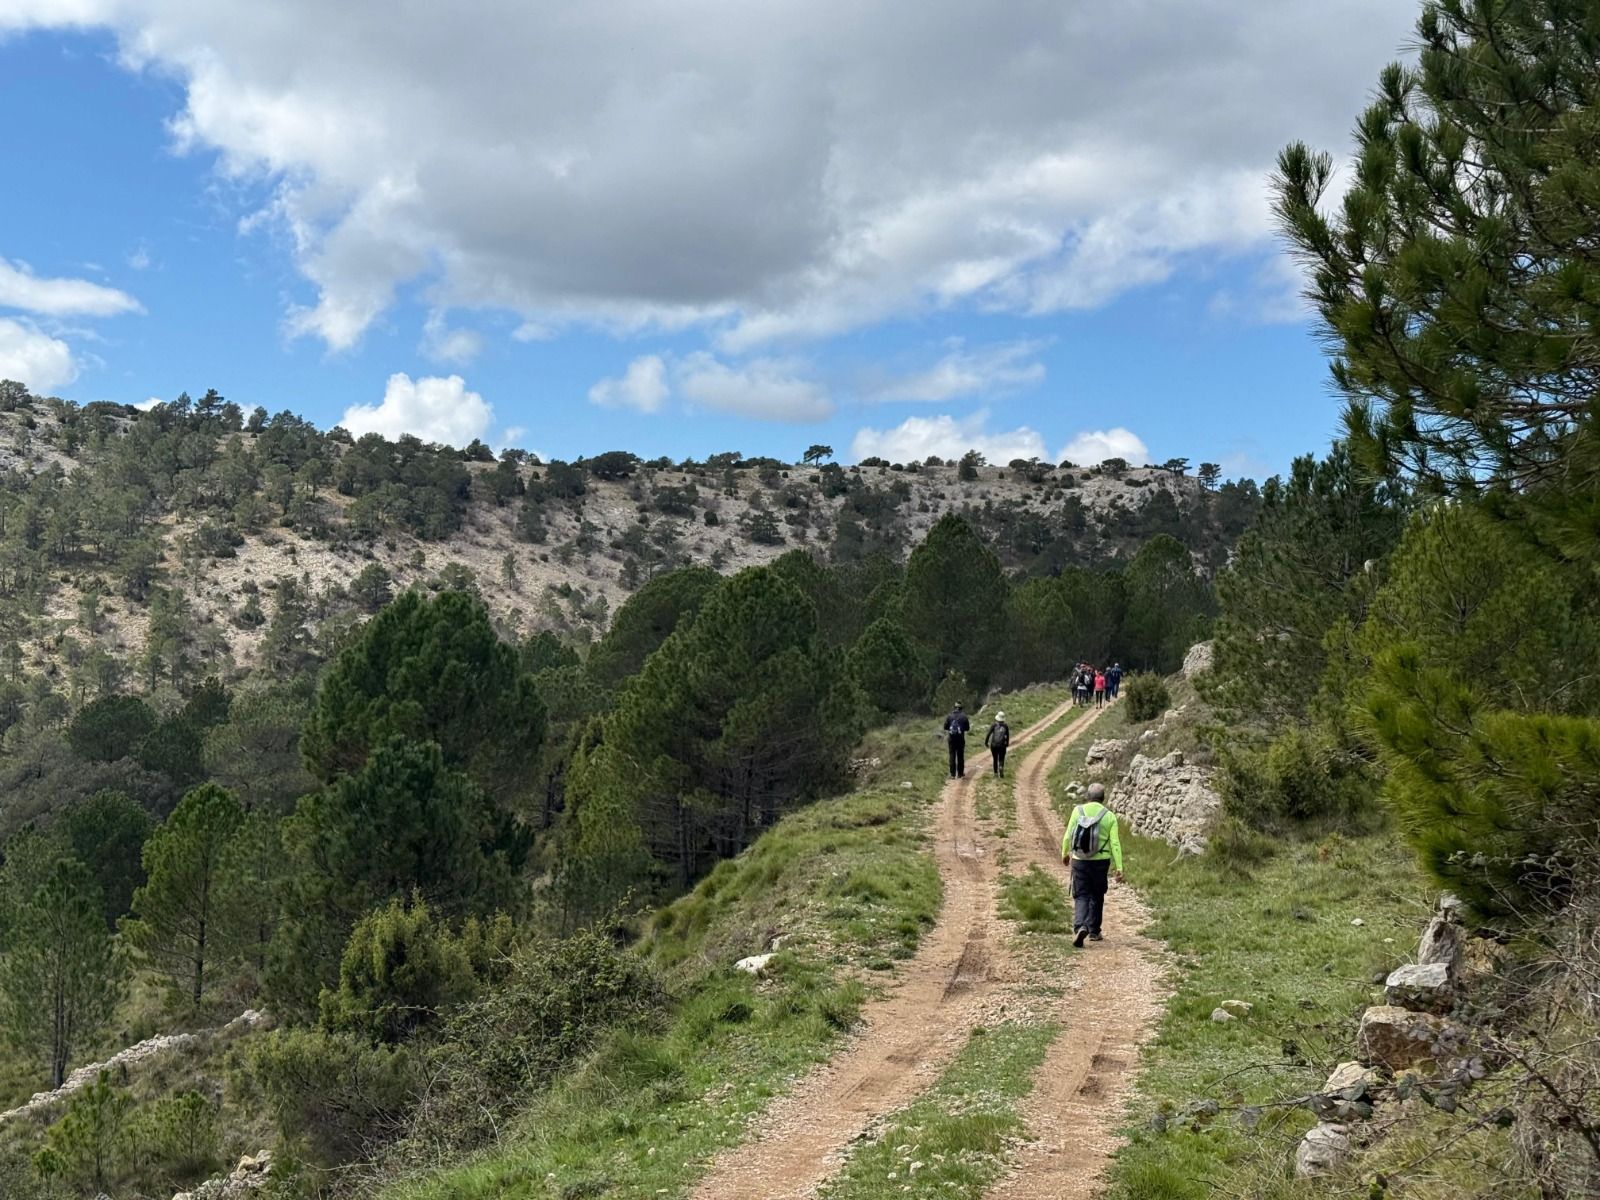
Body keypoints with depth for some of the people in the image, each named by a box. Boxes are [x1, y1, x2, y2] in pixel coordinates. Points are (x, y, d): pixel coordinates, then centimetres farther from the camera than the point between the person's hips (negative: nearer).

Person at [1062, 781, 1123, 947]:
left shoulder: (1078, 811, -4)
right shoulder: (1109, 816, -4)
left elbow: (1068, 836, -1)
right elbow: (1115, 844, -8)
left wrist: (1065, 854, 17)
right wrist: (1119, 868, -6)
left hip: (1079, 861, 0)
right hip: (1101, 862, 0)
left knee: (1081, 896, 4)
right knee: (1097, 896, 18)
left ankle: (1080, 927, -19)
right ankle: (1094, 931, 25)